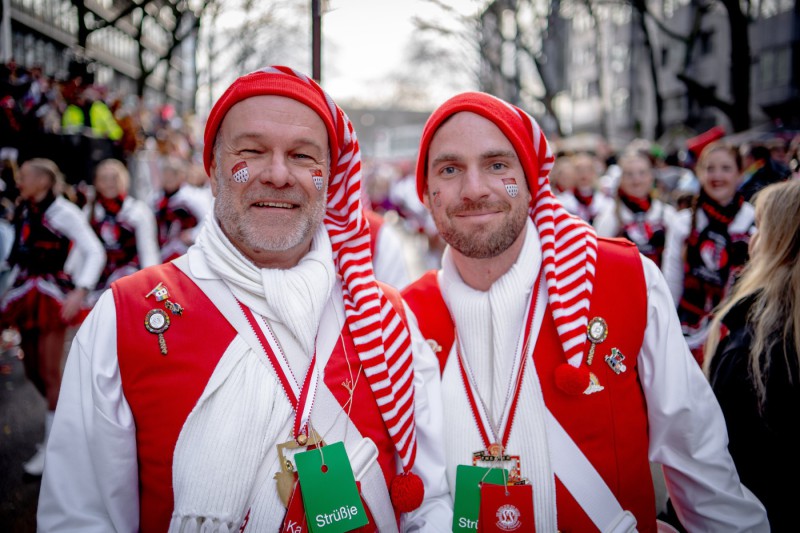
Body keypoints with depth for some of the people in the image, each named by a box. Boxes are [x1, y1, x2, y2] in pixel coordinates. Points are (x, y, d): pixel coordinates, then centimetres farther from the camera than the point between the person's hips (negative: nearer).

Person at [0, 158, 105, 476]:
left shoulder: (63, 212, -11)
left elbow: (95, 253, -13)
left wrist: (79, 293, -21)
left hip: (52, 294, -7)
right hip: (27, 294, 7)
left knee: (50, 374, -3)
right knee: (32, 371, 12)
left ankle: (52, 444, 8)